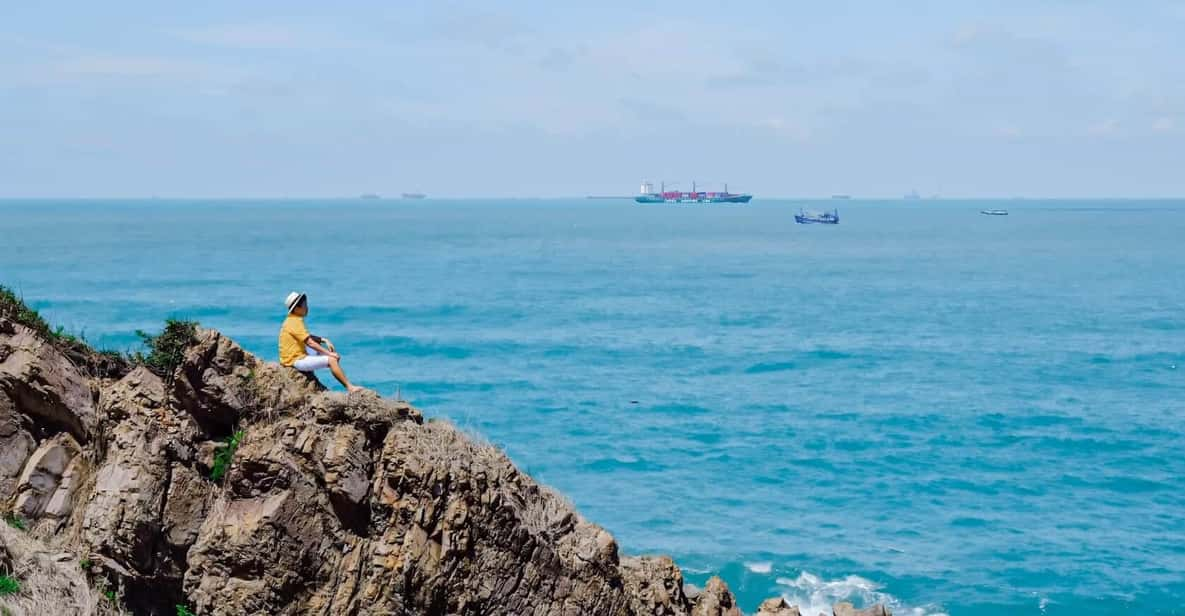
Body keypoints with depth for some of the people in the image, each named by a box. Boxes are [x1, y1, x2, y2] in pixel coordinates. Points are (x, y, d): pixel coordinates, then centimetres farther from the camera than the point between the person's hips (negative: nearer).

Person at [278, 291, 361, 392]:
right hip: (295, 360, -11)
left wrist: (324, 340, 6)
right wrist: (329, 353, -20)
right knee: (331, 360, -18)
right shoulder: (295, 322, -19)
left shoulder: (294, 320, 12)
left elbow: (308, 337, 21)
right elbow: (310, 342, -23)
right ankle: (350, 387, -18)